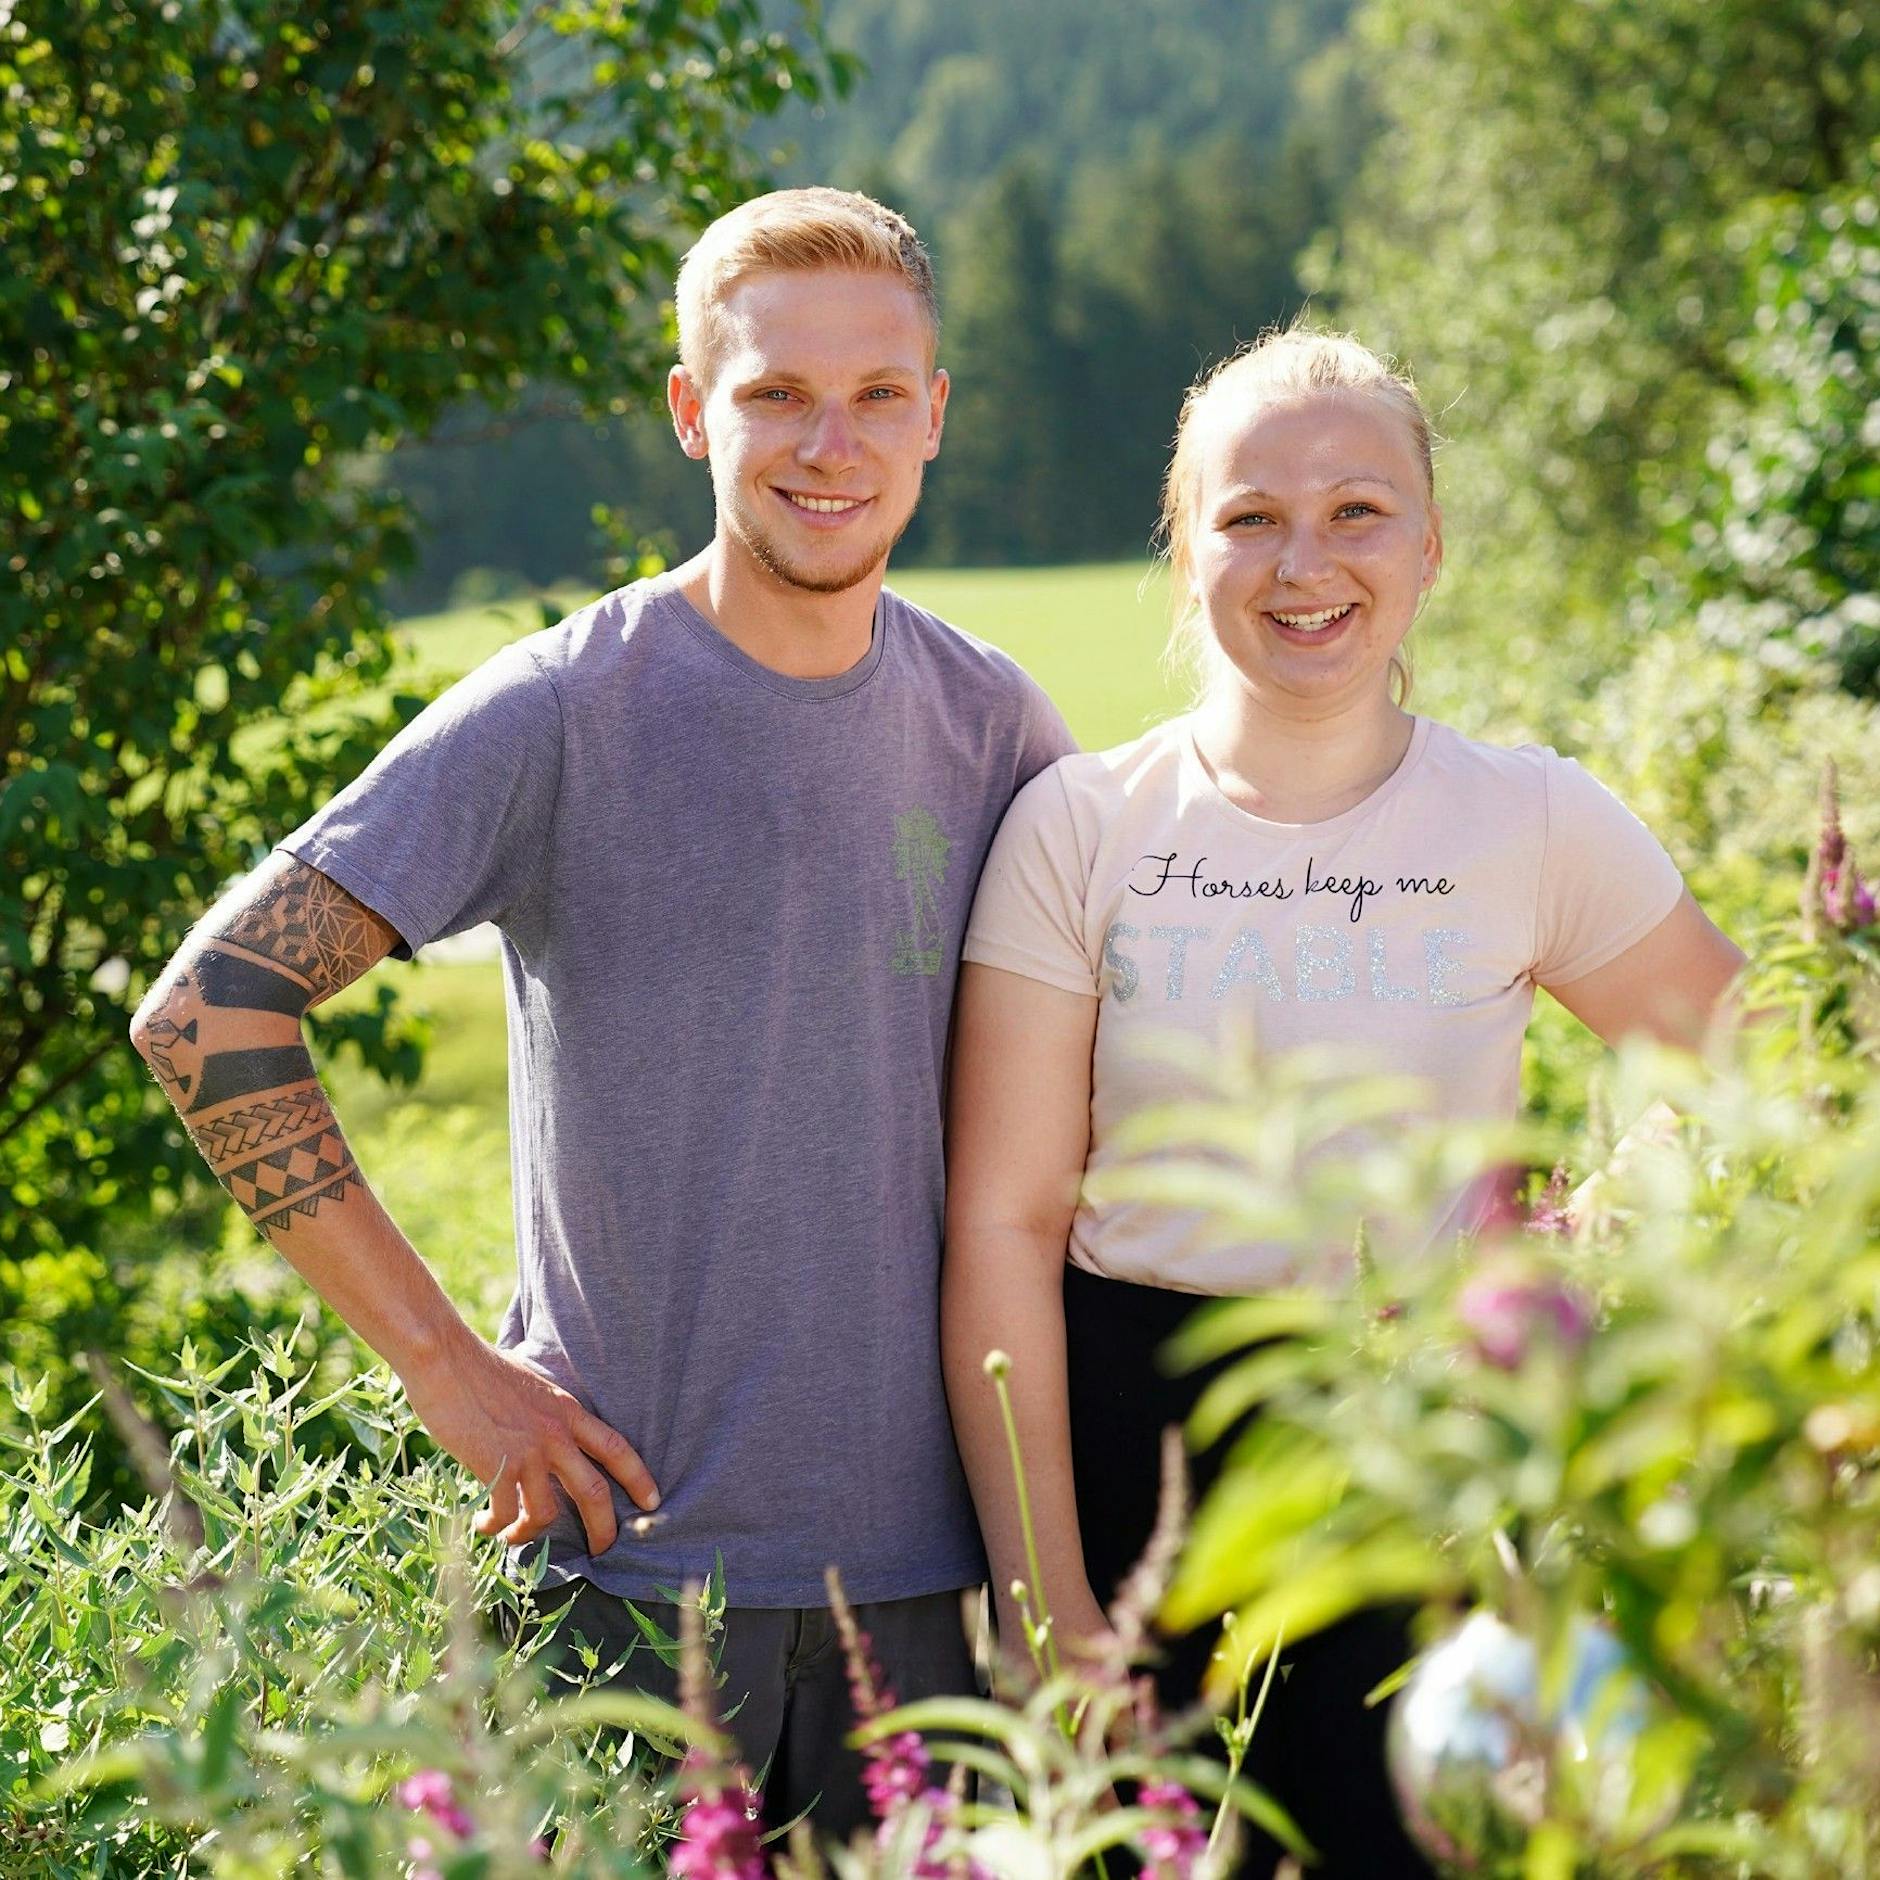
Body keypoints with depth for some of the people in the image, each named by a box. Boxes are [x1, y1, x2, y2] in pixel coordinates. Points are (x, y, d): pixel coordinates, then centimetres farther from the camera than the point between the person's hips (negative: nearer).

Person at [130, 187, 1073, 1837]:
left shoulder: (993, 726, 4)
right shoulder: (562, 718, -9)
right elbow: (208, 1014, -12)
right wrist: (443, 1363, -13)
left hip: (930, 1549, 4)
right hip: (635, 1538, -3)